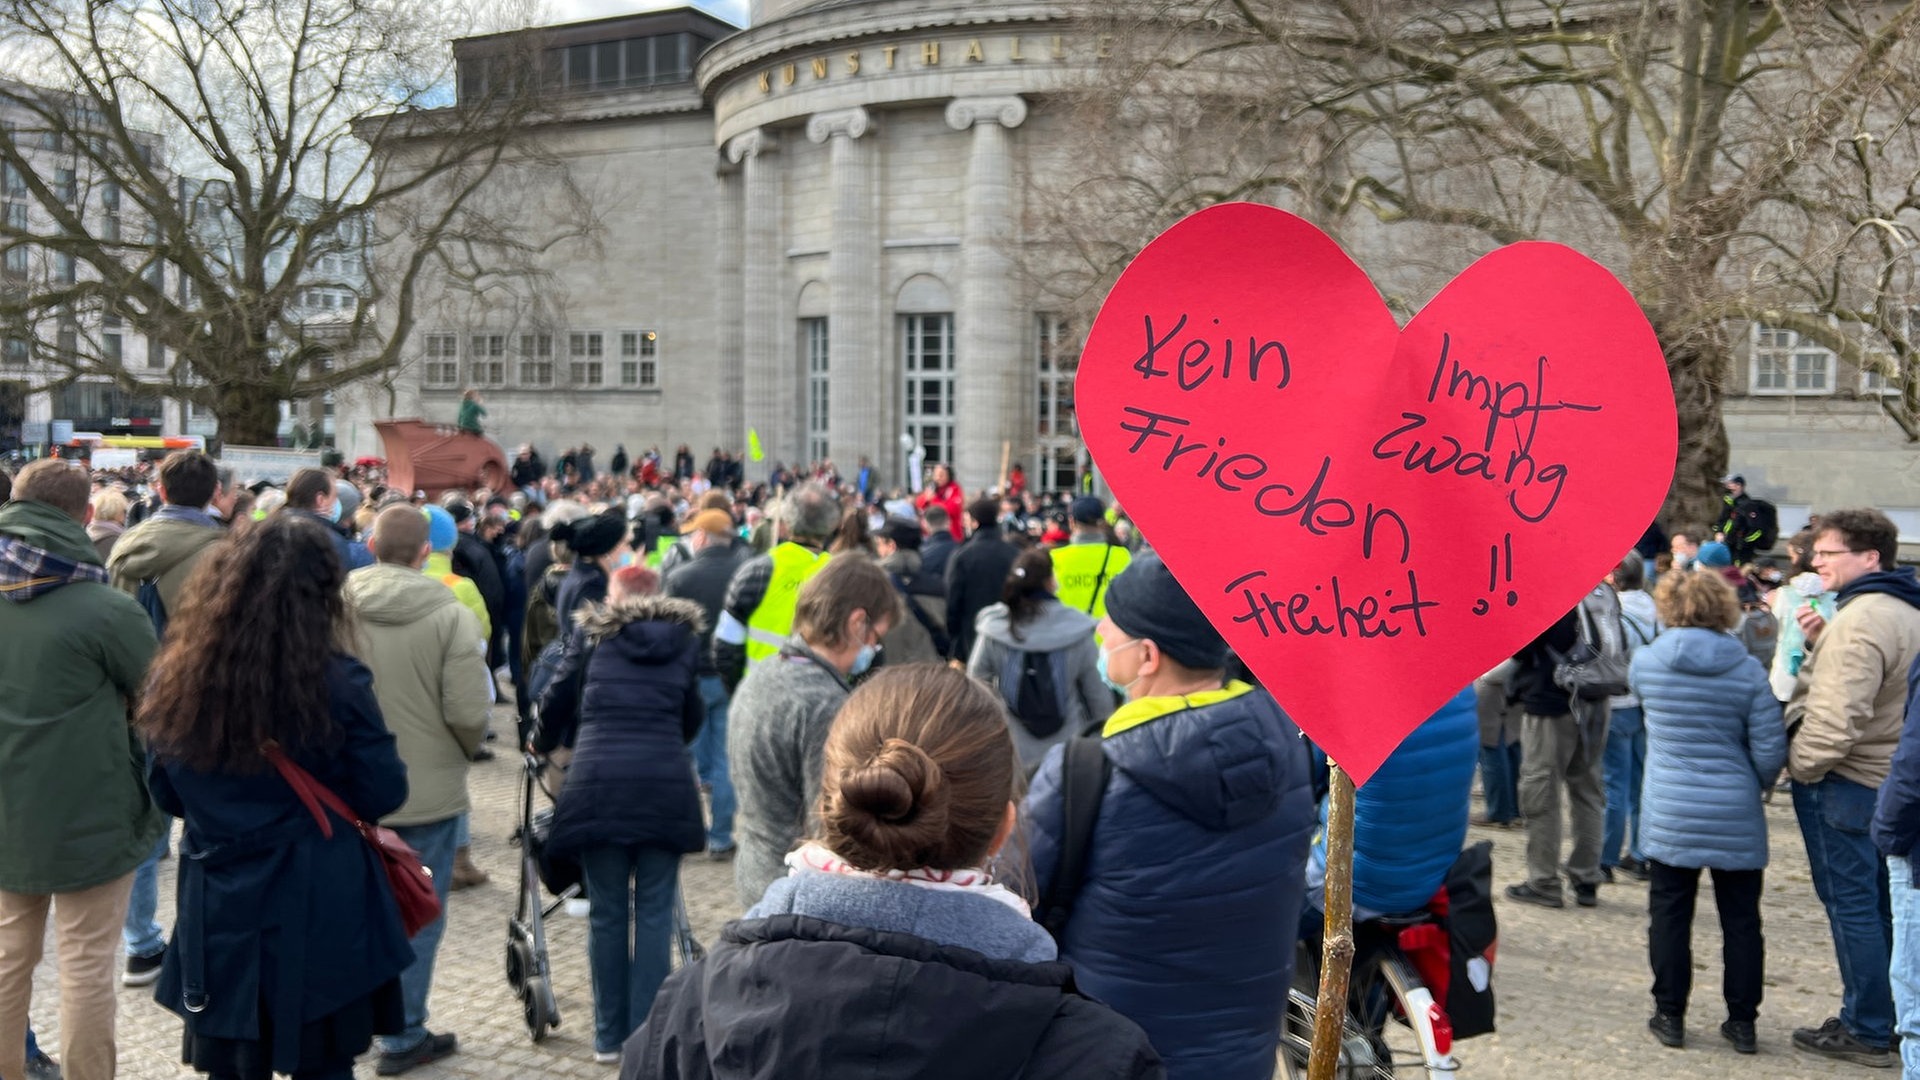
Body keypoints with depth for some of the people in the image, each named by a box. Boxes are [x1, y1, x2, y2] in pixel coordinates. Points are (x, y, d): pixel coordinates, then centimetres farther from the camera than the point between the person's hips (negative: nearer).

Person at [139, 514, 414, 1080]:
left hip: (219, 910, 3)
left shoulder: (177, 679, -5)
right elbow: (384, 795, -7)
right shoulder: (337, 683, -16)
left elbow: (167, 795, 8)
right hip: (320, 912, -3)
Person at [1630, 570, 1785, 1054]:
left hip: (1670, 814, 0)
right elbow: (1771, 750, -6)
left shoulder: (1645, 663, -6)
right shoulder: (1748, 670, -7)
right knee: (1741, 920, 12)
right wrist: (1753, 786, 12)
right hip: (1736, 816, 1)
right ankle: (1742, 1022, 19)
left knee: (1670, 915, 9)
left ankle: (1670, 1016, 15)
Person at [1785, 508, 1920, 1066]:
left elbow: (1837, 719, -27)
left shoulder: (1859, 620, -22)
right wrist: (1820, 643, 4)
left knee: (1851, 903, -1)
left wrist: (1800, 767, -13)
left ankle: (1865, 1030, 7)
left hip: (1844, 783, -10)